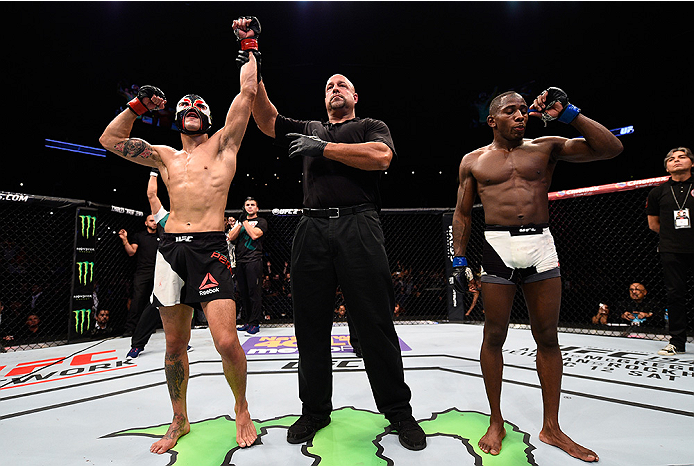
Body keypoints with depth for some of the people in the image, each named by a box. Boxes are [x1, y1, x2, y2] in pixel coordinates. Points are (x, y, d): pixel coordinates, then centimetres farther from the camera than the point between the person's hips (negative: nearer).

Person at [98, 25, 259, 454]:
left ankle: (242, 410, 14)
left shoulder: (222, 144, 10)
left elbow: (249, 90, 6)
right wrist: (138, 106, 16)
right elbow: (110, 139, 22)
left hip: (210, 247, -4)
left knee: (227, 342, -12)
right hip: (170, 248, 5)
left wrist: (249, 46, 15)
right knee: (174, 344, 11)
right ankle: (180, 421, 30)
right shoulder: (166, 157, 20)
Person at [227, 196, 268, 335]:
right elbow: (230, 237, 7)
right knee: (243, 292, 8)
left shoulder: (261, 221, 7)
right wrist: (241, 222, -1)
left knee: (254, 292, -7)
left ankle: (254, 323, -3)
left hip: (254, 261, -5)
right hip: (240, 261, 5)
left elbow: (255, 235, -12)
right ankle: (246, 322, 17)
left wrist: (245, 221, -4)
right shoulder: (239, 221, 22)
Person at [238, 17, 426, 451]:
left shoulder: (371, 126, 17)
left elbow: (381, 156, -6)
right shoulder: (309, 130, 27)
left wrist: (325, 148, -4)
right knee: (311, 325, 5)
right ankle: (315, 410, 20)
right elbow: (266, 119, 15)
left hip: (359, 227, -3)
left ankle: (399, 411, 12)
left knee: (375, 323, -3)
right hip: (312, 229, 4)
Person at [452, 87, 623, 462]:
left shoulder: (546, 147, 10)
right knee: (494, 336, 3)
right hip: (497, 248, -1)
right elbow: (462, 213, 9)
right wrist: (459, 260, 2)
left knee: (547, 337, 7)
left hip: (542, 248, 2)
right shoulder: (473, 160, 9)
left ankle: (551, 427, 23)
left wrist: (567, 113, -2)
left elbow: (611, 148, 4)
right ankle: (496, 423, 20)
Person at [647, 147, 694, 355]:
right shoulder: (658, 192, 10)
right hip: (671, 252, 1)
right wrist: (675, 236, 14)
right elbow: (653, 224, 19)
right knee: (675, 293, 2)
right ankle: (677, 341, 10)